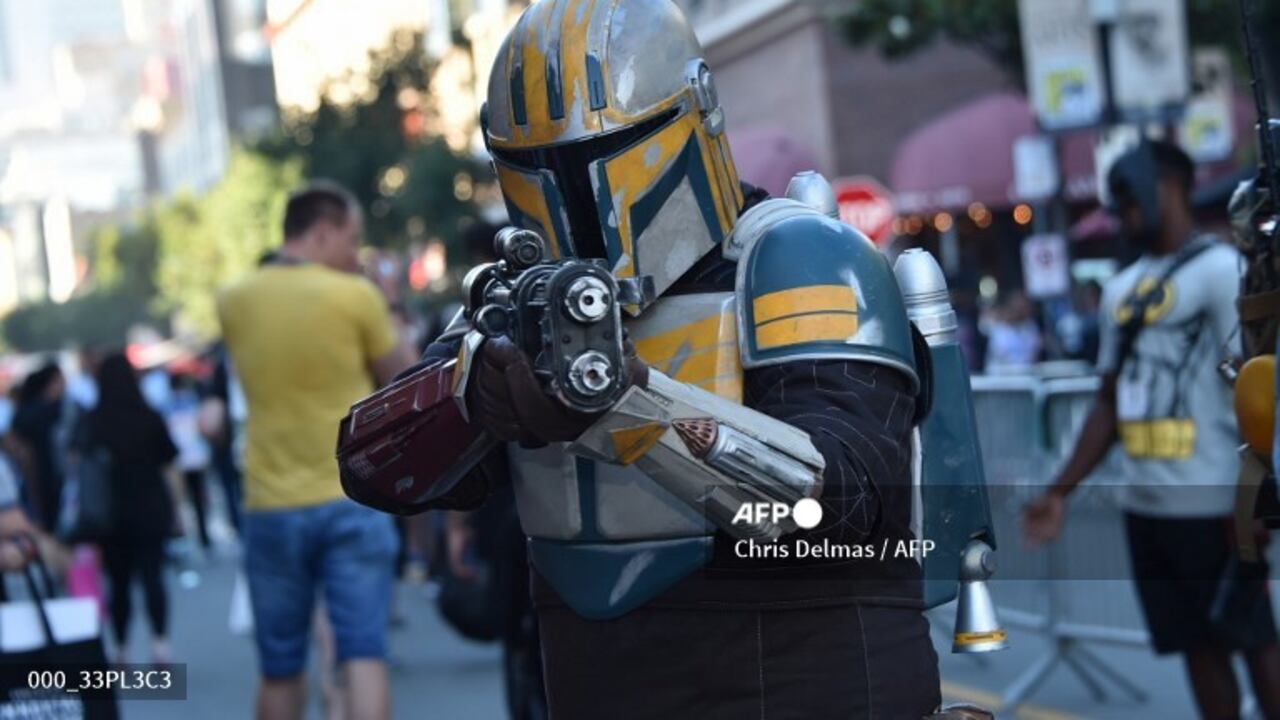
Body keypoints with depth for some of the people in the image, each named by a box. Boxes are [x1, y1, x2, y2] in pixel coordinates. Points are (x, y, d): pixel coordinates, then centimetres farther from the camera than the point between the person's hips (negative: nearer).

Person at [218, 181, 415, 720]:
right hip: (352, 500, -3)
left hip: (271, 508, 4)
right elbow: (405, 379, 3)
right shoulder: (356, 296, -8)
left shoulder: (235, 303, 4)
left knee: (279, 670, 13)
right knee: (364, 655, -5)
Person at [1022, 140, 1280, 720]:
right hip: (1145, 505, 7)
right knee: (1197, 646, 11)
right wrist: (1061, 491, 13)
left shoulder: (1219, 268, -8)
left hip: (1211, 504, -7)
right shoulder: (1121, 290, 15)